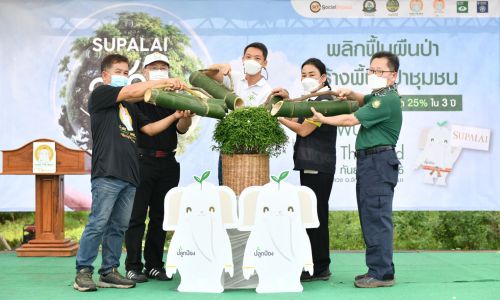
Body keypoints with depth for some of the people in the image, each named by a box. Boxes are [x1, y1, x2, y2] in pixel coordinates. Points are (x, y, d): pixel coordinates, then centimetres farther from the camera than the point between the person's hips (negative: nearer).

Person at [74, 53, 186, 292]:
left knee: (118, 227, 7)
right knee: (98, 223, -9)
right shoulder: (100, 94, 4)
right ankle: (83, 272, -2)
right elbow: (133, 92, -9)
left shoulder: (129, 107, 26)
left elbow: (149, 129, 23)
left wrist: (175, 116, 11)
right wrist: (165, 81, -6)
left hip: (129, 174, 7)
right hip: (107, 173, -7)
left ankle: (109, 272, 12)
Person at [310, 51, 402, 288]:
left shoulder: (387, 100, -15)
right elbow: (365, 102, 39)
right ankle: (377, 269, 19)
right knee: (370, 218, 13)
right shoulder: (379, 95, 17)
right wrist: (350, 94, 15)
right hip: (368, 162, 11)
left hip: (379, 161, -11)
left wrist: (322, 119, -1)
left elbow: (351, 120, -15)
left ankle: (382, 273, -5)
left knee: (377, 218, -10)